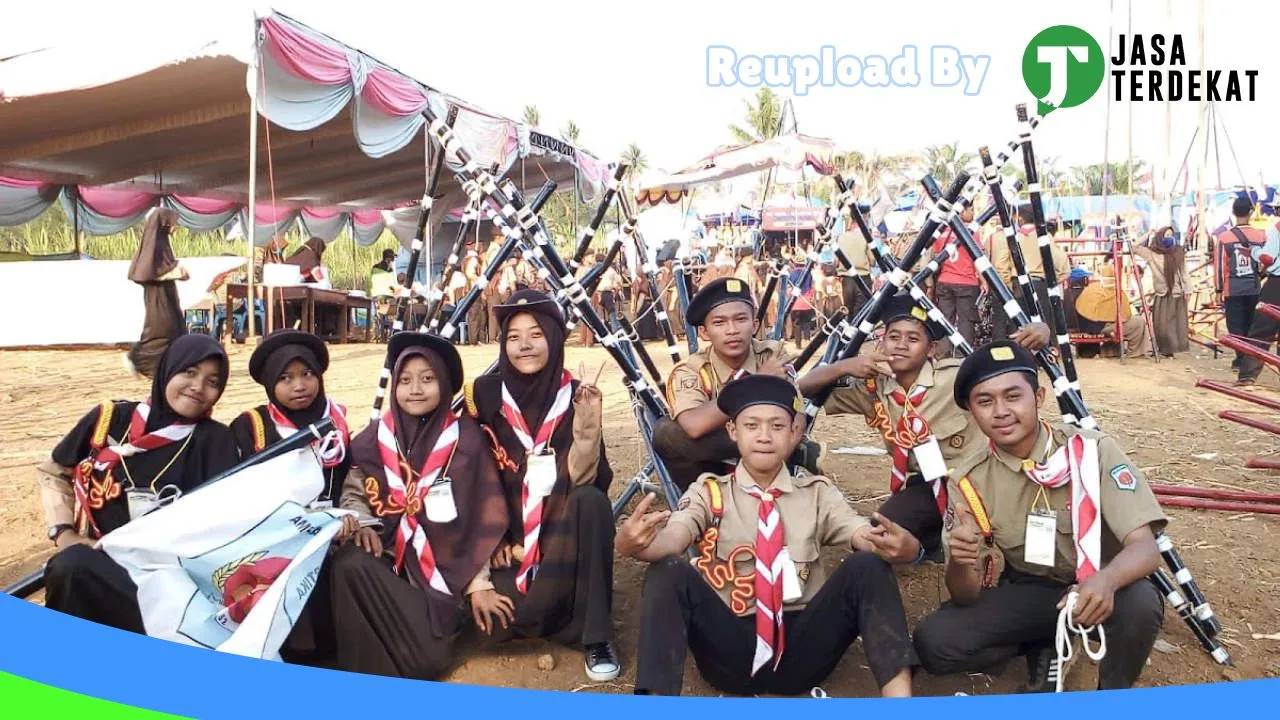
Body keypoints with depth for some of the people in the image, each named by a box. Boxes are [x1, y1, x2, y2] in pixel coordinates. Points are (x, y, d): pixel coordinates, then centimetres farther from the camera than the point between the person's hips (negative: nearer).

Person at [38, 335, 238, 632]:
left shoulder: (215, 440, 2)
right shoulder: (109, 418, 9)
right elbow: (53, 472, 21)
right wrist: (63, 532, 6)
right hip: (94, 564, 3)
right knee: (70, 565, -33)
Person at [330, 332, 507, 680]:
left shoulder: (466, 438, -4)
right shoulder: (376, 437, 2)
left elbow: (484, 513, -1)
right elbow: (354, 492, 11)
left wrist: (478, 583, -3)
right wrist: (361, 524, -12)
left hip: (443, 566, -2)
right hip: (387, 556, 2)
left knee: (427, 654, -23)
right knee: (348, 563, -31)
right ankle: (367, 671, -13)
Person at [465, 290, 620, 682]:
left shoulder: (576, 395, -6)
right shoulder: (485, 393, -5)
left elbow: (581, 480, -17)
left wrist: (588, 425, -34)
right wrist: (478, 580, -10)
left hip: (562, 527, 1)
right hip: (504, 533, 0)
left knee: (592, 500, -33)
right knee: (498, 621, -27)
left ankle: (597, 637, -19)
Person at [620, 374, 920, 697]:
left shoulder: (818, 494, 9)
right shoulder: (708, 492, 4)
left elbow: (864, 537, -8)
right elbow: (671, 539, -16)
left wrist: (897, 547, -34)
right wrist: (635, 544, -41)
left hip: (801, 650, 1)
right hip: (729, 652, -1)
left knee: (868, 566, -20)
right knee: (669, 572, -26)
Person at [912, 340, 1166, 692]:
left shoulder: (1091, 450, -18)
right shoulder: (969, 481, -13)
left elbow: (1145, 547, -24)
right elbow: (966, 597, -14)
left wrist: (1105, 581, -47)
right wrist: (961, 563, -38)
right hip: (1025, 592, 2)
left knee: (1139, 602, -35)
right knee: (933, 642, -21)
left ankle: (1112, 697, -4)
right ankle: (1042, 648, 7)